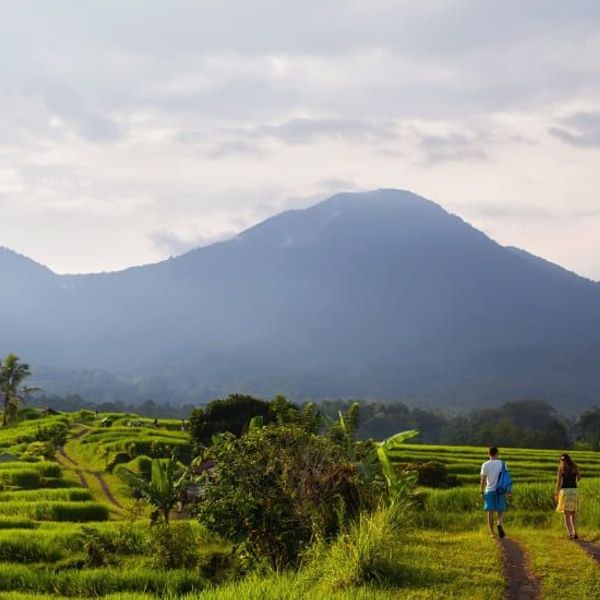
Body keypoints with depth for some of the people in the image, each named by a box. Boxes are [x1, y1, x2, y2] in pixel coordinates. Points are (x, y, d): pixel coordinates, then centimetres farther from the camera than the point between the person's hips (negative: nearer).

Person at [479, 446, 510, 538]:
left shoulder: (485, 465, -4)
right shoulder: (501, 463, -2)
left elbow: (483, 479, -8)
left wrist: (481, 492, -3)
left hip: (489, 491, 0)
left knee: (490, 512, 6)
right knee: (500, 511, 9)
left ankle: (492, 533, 5)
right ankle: (500, 525, -20)